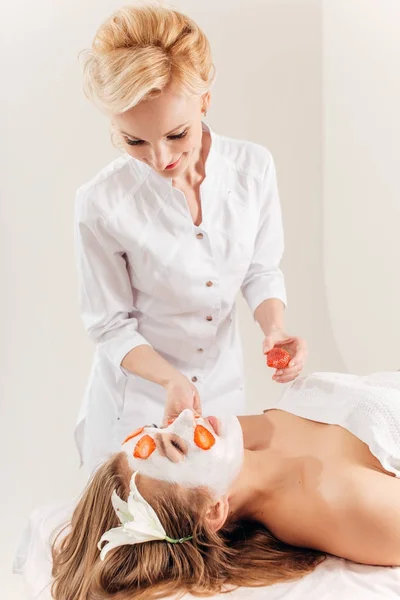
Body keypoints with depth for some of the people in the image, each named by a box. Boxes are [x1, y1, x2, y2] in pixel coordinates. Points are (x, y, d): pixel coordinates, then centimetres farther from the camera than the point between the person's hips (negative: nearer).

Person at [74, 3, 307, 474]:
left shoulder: (254, 166, -15)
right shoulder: (101, 204, -24)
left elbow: (262, 271, -2)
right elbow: (112, 327, -14)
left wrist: (274, 328, -21)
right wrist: (171, 379, -28)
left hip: (221, 380, 3)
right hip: (137, 393, -2)